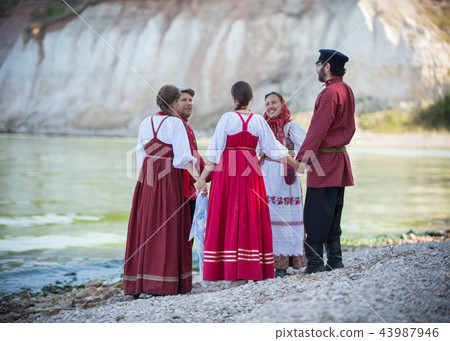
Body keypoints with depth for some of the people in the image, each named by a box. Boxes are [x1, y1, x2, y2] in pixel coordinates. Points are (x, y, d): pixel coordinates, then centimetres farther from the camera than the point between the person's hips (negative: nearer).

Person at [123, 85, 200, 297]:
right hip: (169, 177, -6)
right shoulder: (175, 123, -8)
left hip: (147, 176, 6)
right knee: (167, 227, -1)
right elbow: (183, 156, -15)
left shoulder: (146, 123, 10)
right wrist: (199, 179, -16)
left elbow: (141, 154, 14)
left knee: (145, 226, 8)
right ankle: (164, 282, -1)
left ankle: (137, 283, 9)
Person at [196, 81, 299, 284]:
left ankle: (230, 270, -3)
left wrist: (203, 176, 0)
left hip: (227, 170, -2)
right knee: (250, 217, 5)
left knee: (227, 216, 1)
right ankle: (250, 269, 3)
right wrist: (296, 164, 17)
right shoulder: (258, 121, 3)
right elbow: (274, 149, 6)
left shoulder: (227, 118, -4)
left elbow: (215, 151, -5)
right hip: (250, 171, 2)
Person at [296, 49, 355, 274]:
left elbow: (318, 129, -20)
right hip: (340, 157, 10)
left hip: (325, 160, -10)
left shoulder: (330, 93, -15)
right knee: (333, 214, 13)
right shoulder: (346, 90, 14)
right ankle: (335, 260, 16)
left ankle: (314, 264, -5)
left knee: (315, 215, -6)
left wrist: (303, 157, -19)